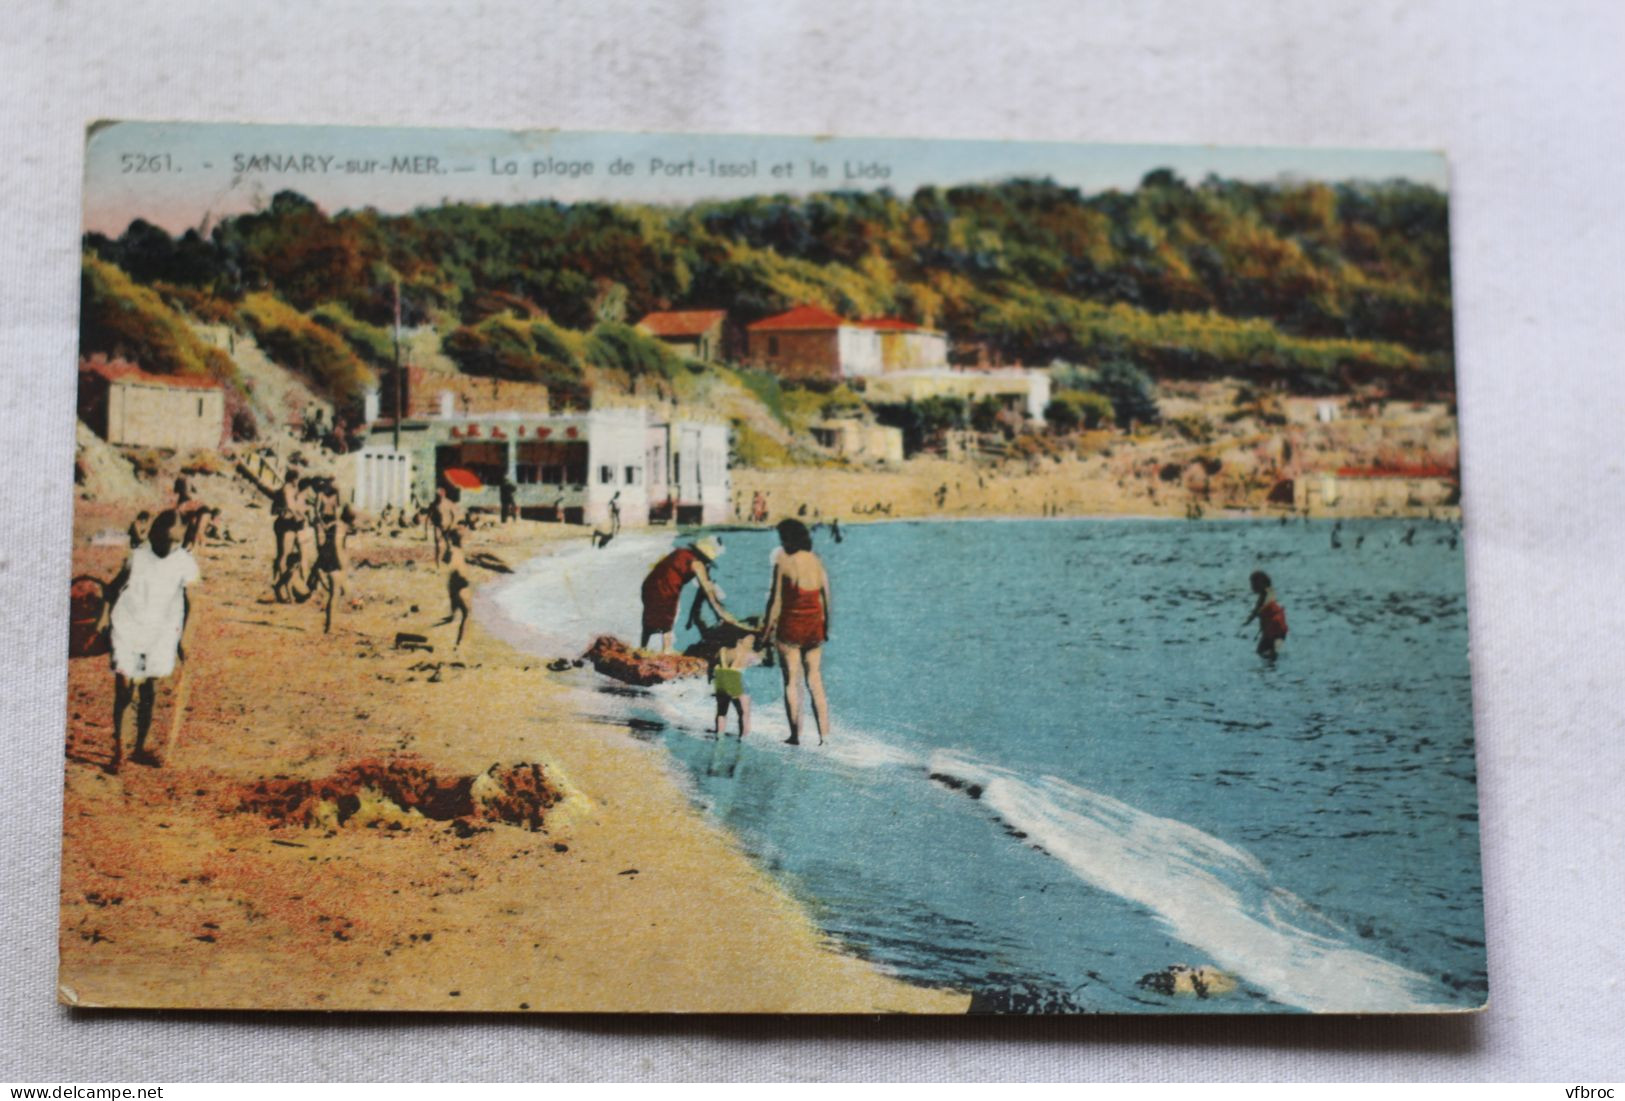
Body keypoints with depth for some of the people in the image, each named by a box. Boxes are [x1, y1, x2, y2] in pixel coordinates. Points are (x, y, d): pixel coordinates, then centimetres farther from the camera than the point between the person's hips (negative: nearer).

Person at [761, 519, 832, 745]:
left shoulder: (783, 562, -10)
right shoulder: (817, 562, 4)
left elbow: (776, 600, -10)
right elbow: (826, 597, 7)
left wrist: (767, 628, -3)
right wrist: (826, 627, 17)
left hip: (791, 627, -4)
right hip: (814, 628, 4)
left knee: (792, 683, 3)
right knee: (816, 682, 10)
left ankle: (796, 735, 2)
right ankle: (824, 734, 3)